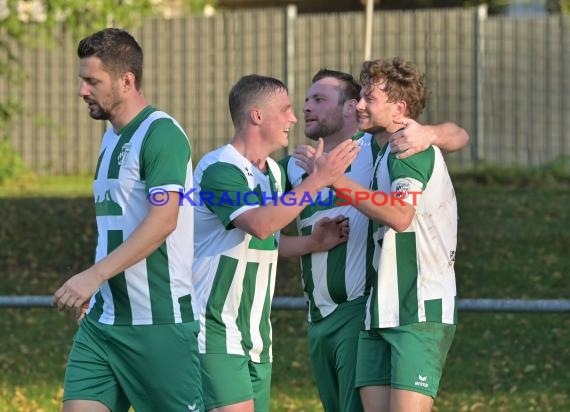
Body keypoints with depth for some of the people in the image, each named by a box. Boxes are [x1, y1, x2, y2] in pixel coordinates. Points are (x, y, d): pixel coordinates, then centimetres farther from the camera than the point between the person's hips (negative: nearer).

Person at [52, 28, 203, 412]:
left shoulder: (161, 133, -13)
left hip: (159, 322, -9)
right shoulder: (111, 138, 15)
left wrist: (96, 274, -28)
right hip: (102, 319, 9)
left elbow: (163, 219, -23)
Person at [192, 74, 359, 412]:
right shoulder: (218, 170, -15)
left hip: (257, 336, 9)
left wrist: (314, 242, 9)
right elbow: (260, 224, -31)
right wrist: (317, 180, -30)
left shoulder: (274, 172, 12)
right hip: (216, 332, -9)